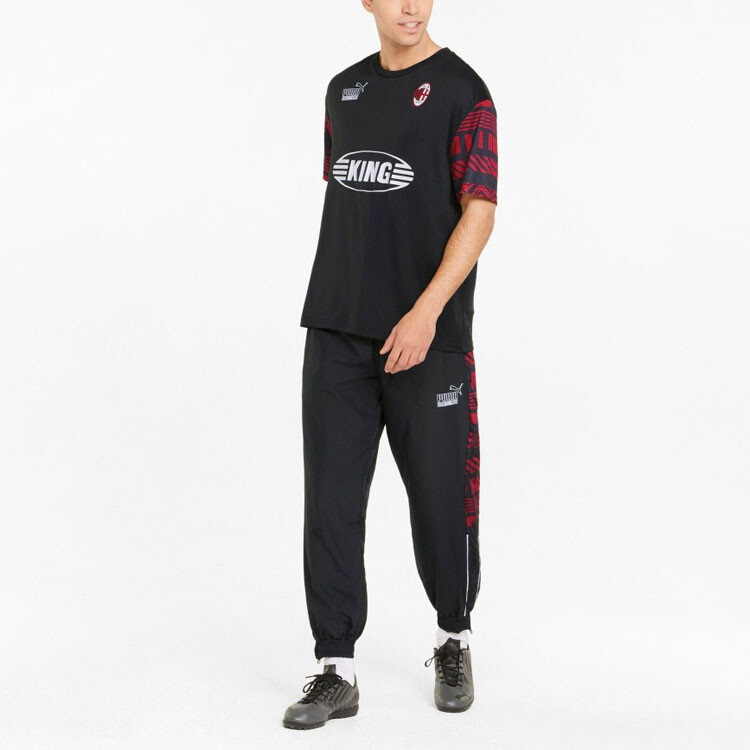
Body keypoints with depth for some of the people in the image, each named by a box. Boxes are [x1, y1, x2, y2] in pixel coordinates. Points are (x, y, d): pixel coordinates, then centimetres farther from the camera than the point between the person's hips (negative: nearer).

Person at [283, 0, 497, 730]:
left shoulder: (462, 90, -5)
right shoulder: (344, 89, 12)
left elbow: (479, 212, -12)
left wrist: (427, 312, -22)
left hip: (427, 335, -4)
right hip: (337, 334, 5)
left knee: (439, 498, 6)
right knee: (330, 500, 1)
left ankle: (453, 641, 30)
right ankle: (336, 671, 9)